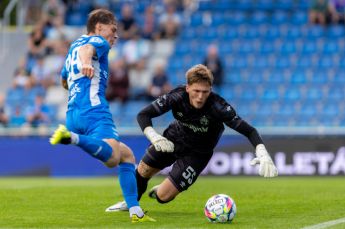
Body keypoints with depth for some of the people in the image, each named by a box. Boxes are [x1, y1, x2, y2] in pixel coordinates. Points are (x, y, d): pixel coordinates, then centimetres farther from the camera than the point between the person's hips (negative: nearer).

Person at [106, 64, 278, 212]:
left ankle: (160, 191, 33)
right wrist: (154, 137, -40)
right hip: (172, 139, 3)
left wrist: (262, 154, -51)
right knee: (142, 171, 16)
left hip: (197, 153, -3)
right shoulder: (177, 96, -29)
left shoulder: (218, 107, -37)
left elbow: (248, 130, -36)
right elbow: (143, 115, -24)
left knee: (162, 197, -7)